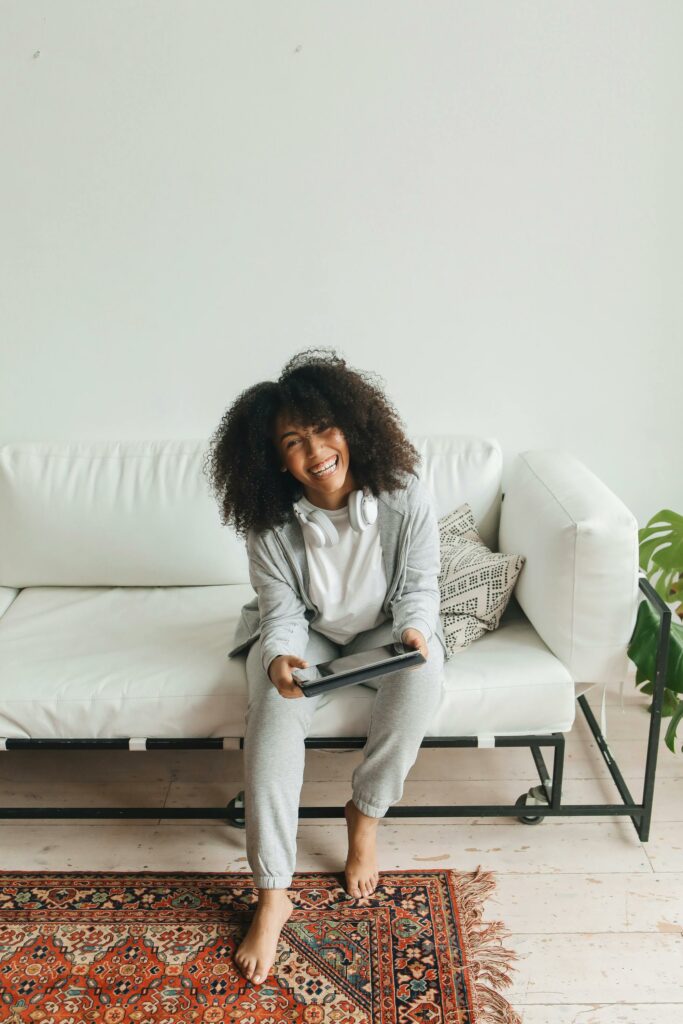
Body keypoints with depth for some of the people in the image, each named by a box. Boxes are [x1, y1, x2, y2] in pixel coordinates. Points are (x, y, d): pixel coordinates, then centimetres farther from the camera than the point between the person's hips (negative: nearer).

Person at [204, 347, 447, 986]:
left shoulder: (406, 500, -21)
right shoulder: (270, 521, -19)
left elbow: (419, 588, -11)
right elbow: (281, 611, -15)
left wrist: (413, 630, -33)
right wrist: (280, 658, -37)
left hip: (381, 632, 0)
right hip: (303, 635, 0)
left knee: (423, 673, -33)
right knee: (274, 703, -31)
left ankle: (364, 815, -8)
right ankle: (271, 895, -21)